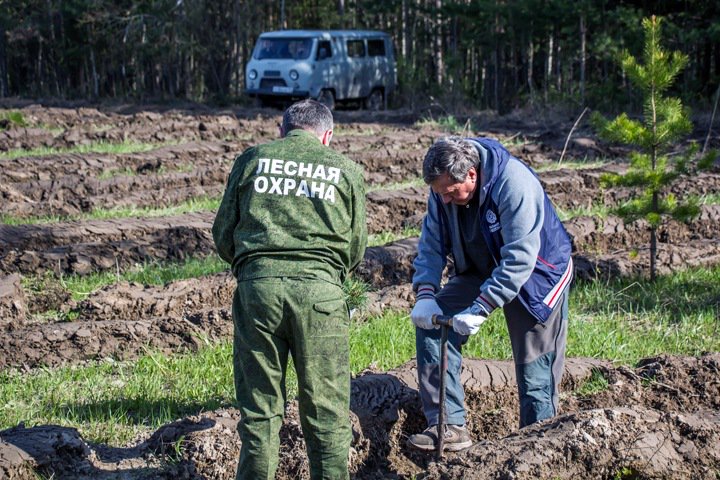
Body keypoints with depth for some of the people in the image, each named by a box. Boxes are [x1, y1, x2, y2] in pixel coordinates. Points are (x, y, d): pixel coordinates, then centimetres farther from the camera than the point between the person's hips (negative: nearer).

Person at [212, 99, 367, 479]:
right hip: (320, 289, -1)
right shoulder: (346, 170, 13)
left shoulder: (252, 159, 13)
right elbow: (356, 248, 15)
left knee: (259, 407, 8)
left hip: (257, 286, 1)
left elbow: (223, 235, 13)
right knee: (326, 409, 6)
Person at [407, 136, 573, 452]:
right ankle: (451, 427, -12)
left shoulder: (516, 185, -33)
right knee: (430, 322, -13)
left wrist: (479, 310, -38)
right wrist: (425, 295, -21)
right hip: (481, 271, 6)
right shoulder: (444, 189, -13)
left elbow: (519, 261, -35)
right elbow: (431, 244, -6)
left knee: (535, 372, -6)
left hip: (535, 275, -6)